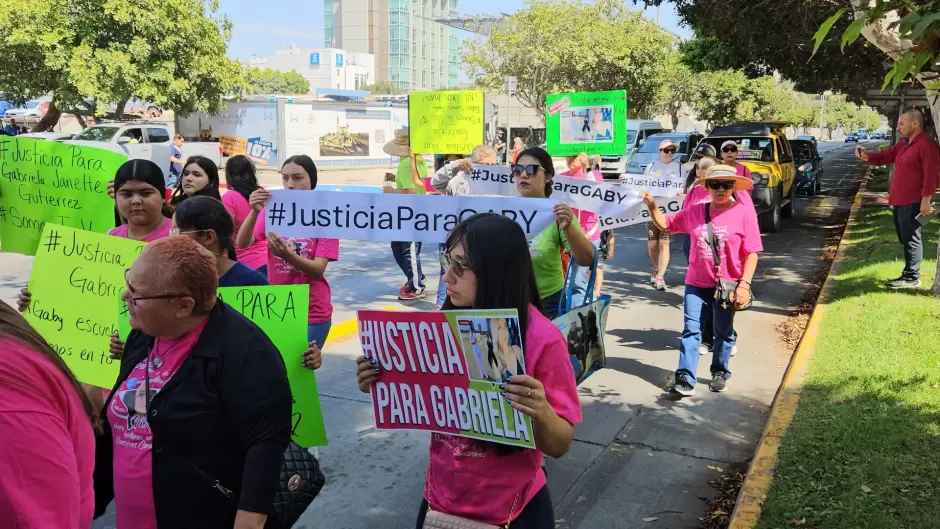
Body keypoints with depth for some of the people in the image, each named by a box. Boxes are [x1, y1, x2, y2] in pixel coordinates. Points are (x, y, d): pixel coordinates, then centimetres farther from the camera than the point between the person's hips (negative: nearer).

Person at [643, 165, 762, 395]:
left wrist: (744, 284, -15)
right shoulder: (695, 212, 1)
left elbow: (751, 253, -8)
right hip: (696, 283, 2)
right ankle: (685, 378, -1)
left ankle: (720, 373, 32)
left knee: (723, 332, 14)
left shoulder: (744, 213, -9)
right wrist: (651, 205, -7)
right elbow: (664, 223, 11)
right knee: (691, 330, -1)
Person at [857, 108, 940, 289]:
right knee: (905, 239, 14)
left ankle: (911, 277, -1)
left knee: (911, 239, -5)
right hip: (899, 201, 10)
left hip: (913, 203, -10)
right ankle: (910, 274, 22)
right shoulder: (903, 144, 17)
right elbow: (885, 156, 22)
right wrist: (866, 156, 2)